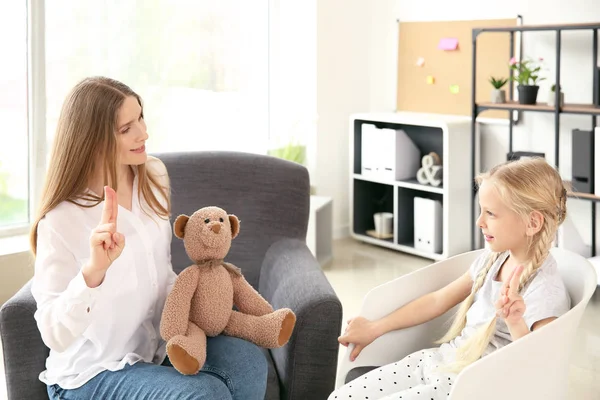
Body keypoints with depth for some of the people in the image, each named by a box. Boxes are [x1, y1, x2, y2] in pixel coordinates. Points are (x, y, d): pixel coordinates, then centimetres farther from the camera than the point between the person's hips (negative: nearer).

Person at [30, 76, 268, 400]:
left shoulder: (153, 177, -1)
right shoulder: (61, 221, -21)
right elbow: (55, 336, -28)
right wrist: (93, 270, -43)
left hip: (155, 344, 6)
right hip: (90, 374, -6)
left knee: (249, 361, -16)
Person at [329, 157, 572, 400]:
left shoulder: (547, 290, -21)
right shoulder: (494, 258, 4)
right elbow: (438, 300, 14)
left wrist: (516, 323, -42)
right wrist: (375, 329, 17)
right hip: (437, 360, 8)